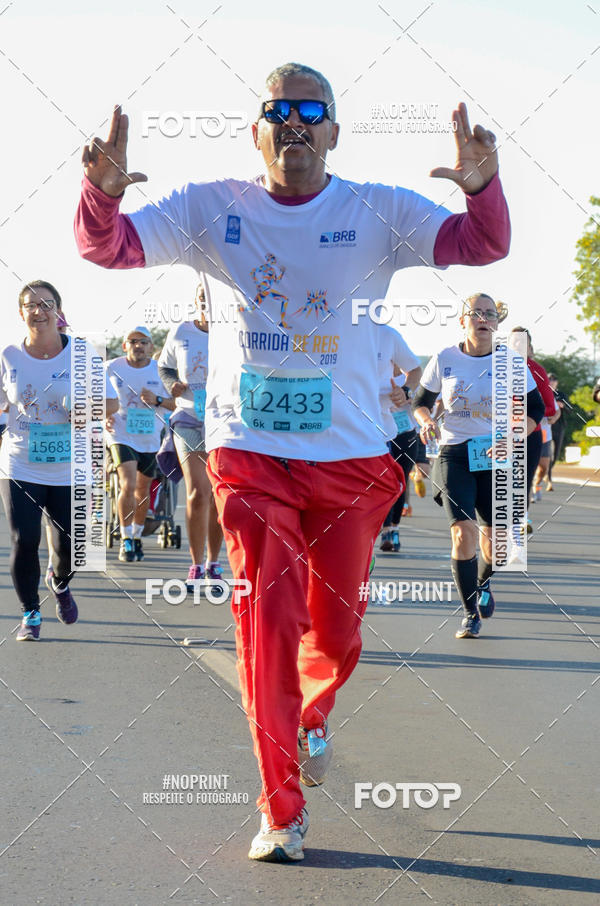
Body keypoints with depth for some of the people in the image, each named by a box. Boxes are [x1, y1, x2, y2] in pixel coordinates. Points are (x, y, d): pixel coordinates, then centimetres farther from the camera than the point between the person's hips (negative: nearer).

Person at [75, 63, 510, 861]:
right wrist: (102, 191, -29)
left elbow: (482, 246, -12)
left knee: (335, 630, 12)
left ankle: (313, 716, 48)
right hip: (249, 453, -1)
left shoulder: (379, 212, -2)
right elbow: (106, 248, -6)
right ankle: (282, 811, 6)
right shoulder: (211, 209, -1)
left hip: (351, 458, 1)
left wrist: (481, 187, -35)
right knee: (266, 622, -8)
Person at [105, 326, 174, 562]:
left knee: (143, 490, 14)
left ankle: (136, 537, 34)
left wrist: (157, 400, -18)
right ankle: (125, 540, -9)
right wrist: (104, 417, -11)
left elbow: (178, 404, 0)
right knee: (128, 486, -20)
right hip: (121, 435, -3)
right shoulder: (112, 368, -4)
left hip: (151, 438, 3)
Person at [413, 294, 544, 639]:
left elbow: (535, 408, 5)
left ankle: (483, 583, 41)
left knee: (495, 540, 3)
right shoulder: (444, 359, -1)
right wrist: (426, 421, -11)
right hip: (453, 454, -1)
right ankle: (470, 614, 1)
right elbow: (421, 402, 11)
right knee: (463, 533, -16)